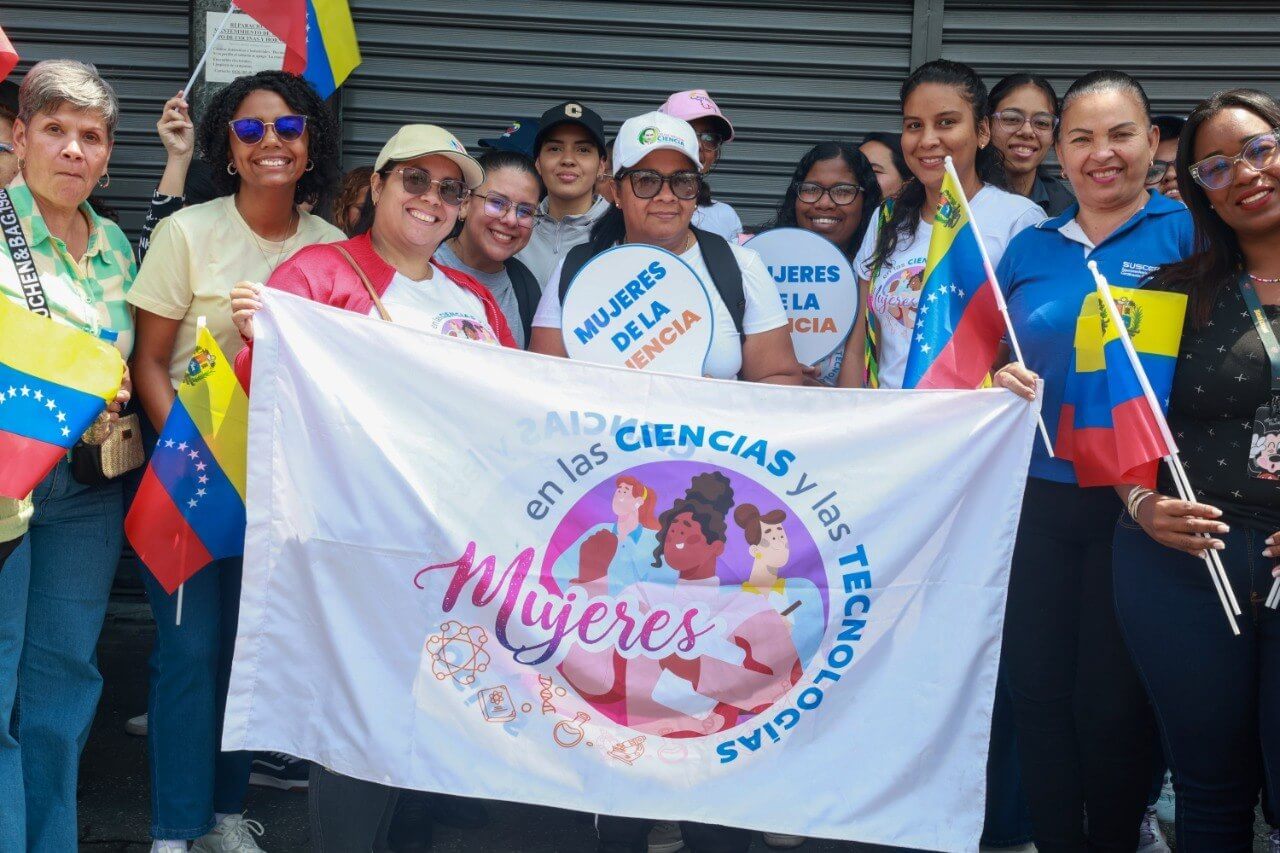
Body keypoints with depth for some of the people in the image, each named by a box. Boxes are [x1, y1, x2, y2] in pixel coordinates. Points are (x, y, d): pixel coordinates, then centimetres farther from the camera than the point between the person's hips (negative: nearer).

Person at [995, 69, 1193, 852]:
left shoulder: (1187, 233, -2)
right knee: (1039, 688, 9)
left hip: (1138, 506, -3)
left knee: (1113, 699, 5)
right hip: (1038, 498, 4)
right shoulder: (1028, 249, 10)